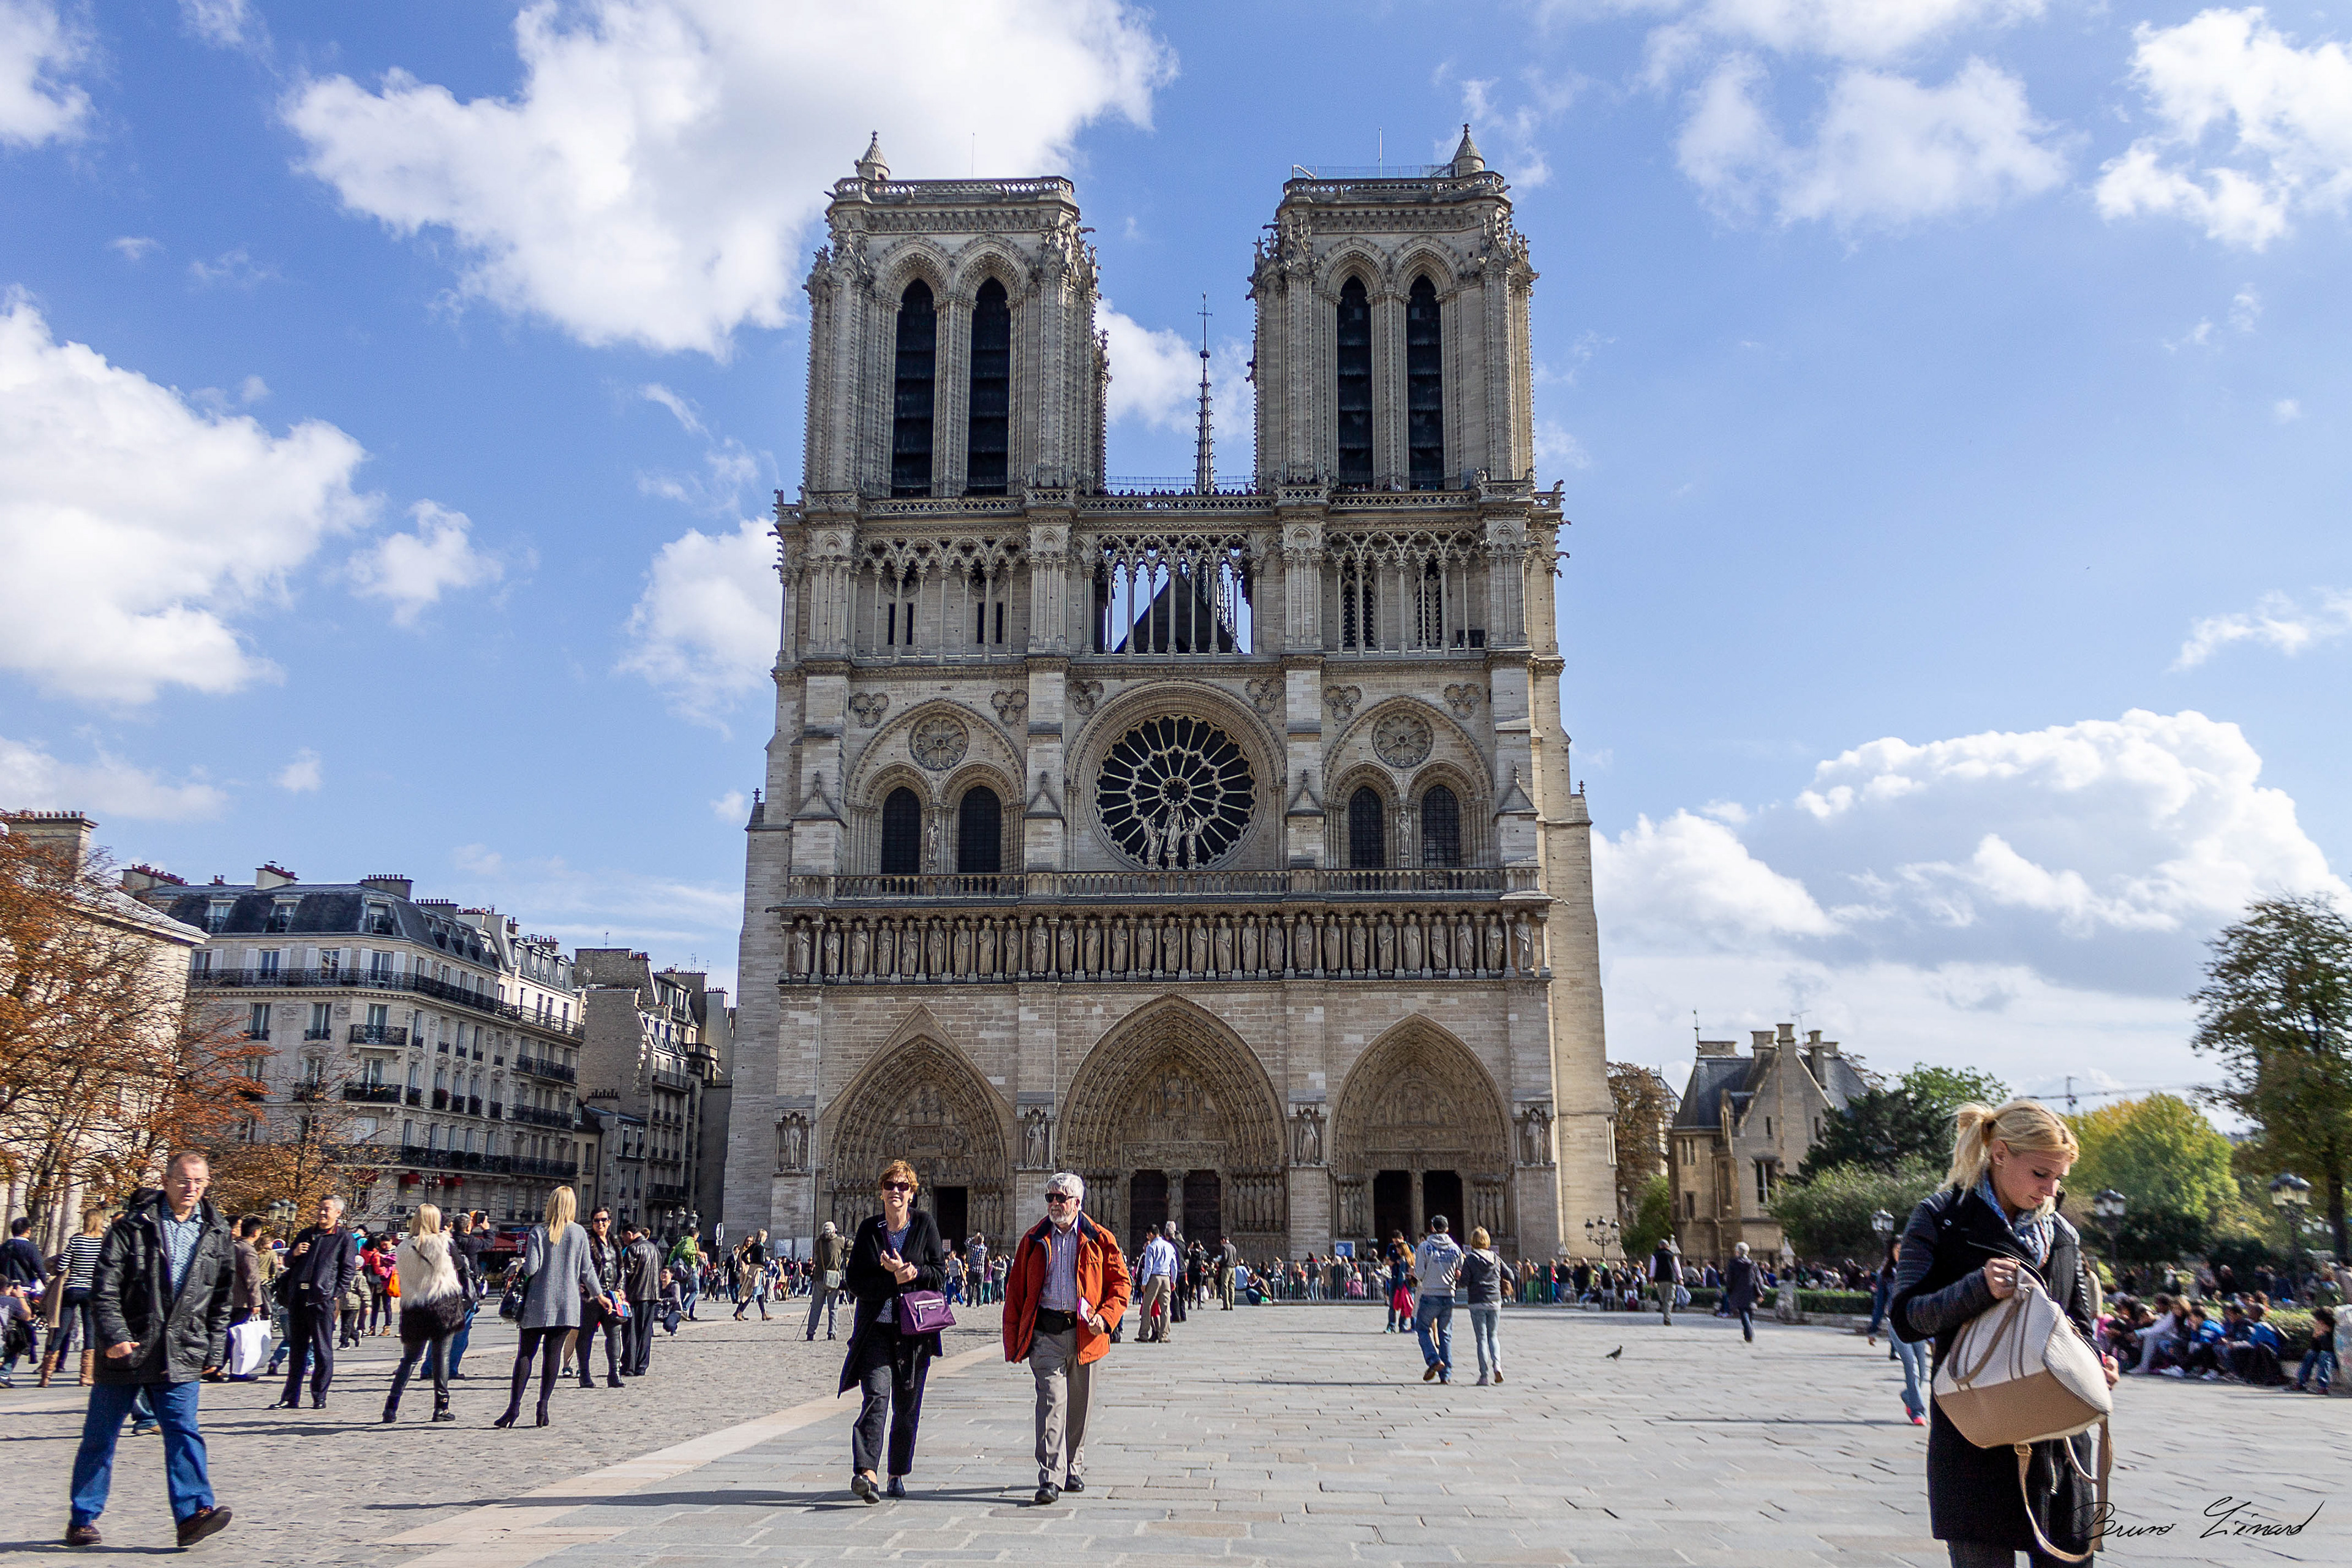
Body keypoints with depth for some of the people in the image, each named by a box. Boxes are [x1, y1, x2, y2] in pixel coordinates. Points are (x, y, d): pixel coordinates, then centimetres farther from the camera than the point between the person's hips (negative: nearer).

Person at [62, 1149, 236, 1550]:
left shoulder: (217, 1233, 7)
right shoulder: (133, 1225, -4)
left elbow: (221, 1299, 14)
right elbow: (104, 1287, -8)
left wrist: (214, 1350, 10)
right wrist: (114, 1335, -19)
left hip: (181, 1357, 2)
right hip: (125, 1352, -1)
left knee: (184, 1433, -8)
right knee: (100, 1438, 10)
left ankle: (193, 1513, -13)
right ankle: (83, 1519, 24)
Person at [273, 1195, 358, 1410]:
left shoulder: (344, 1238, 3)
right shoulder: (305, 1234, 17)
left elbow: (349, 1271, -1)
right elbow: (288, 1262, 23)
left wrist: (337, 1296, -10)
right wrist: (294, 1253, 0)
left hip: (323, 1299, -5)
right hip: (298, 1297, 5)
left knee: (323, 1351, -2)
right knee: (297, 1350, 10)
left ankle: (319, 1397, 6)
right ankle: (291, 1398, 15)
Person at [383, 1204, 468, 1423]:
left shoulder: (404, 1248, 3)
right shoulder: (444, 1243, -5)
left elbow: (403, 1280, 9)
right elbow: (460, 1273, 3)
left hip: (414, 1309, 3)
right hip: (444, 1304, -2)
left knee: (410, 1358, 12)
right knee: (441, 1356, 2)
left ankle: (392, 1405, 2)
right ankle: (441, 1407, 2)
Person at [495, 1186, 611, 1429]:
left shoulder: (539, 1231, -4)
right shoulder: (579, 1233, 1)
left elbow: (531, 1268, -11)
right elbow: (587, 1270, 4)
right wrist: (598, 1295, 16)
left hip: (538, 1303, -1)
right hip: (567, 1303, 1)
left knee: (525, 1353, 3)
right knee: (553, 1354, 6)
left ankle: (514, 1405, -3)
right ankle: (543, 1405, 1)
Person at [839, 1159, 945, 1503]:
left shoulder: (925, 1225, 4)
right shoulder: (868, 1229, 5)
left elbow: (939, 1271, 1)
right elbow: (854, 1280, -1)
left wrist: (908, 1272, -15)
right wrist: (895, 1278, -13)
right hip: (876, 1327, -1)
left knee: (907, 1404, 6)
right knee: (876, 1395, -17)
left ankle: (898, 1474, 20)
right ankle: (865, 1471, -24)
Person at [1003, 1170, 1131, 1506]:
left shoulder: (1099, 1240, 4)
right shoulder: (1034, 1240, 8)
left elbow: (1120, 1281, 6)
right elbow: (1016, 1290, 10)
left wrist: (1106, 1317, -10)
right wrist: (1013, 1339, 4)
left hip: (1084, 1333, 1)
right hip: (1046, 1333, -1)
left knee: (1079, 1407, 11)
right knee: (1051, 1401, -13)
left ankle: (1074, 1470, 28)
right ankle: (1051, 1479, -14)